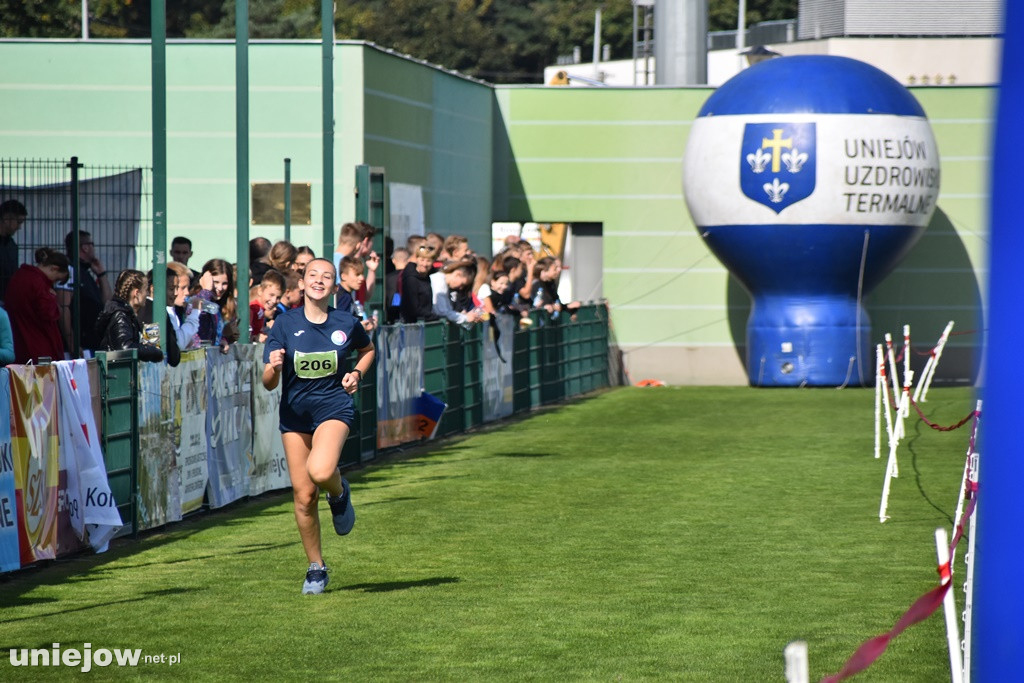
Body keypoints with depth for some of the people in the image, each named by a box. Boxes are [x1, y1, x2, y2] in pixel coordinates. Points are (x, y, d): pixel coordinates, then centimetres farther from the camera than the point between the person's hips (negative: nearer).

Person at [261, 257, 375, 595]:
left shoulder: (346, 323, -3)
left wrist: (357, 373, 0)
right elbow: (269, 384, -7)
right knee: (303, 495, 2)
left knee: (320, 472, -30)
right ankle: (316, 567, 20)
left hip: (334, 406, -2)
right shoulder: (285, 324, -5)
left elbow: (367, 349, 20)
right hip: (295, 413, 2)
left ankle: (339, 492, 7)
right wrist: (273, 367, -30)